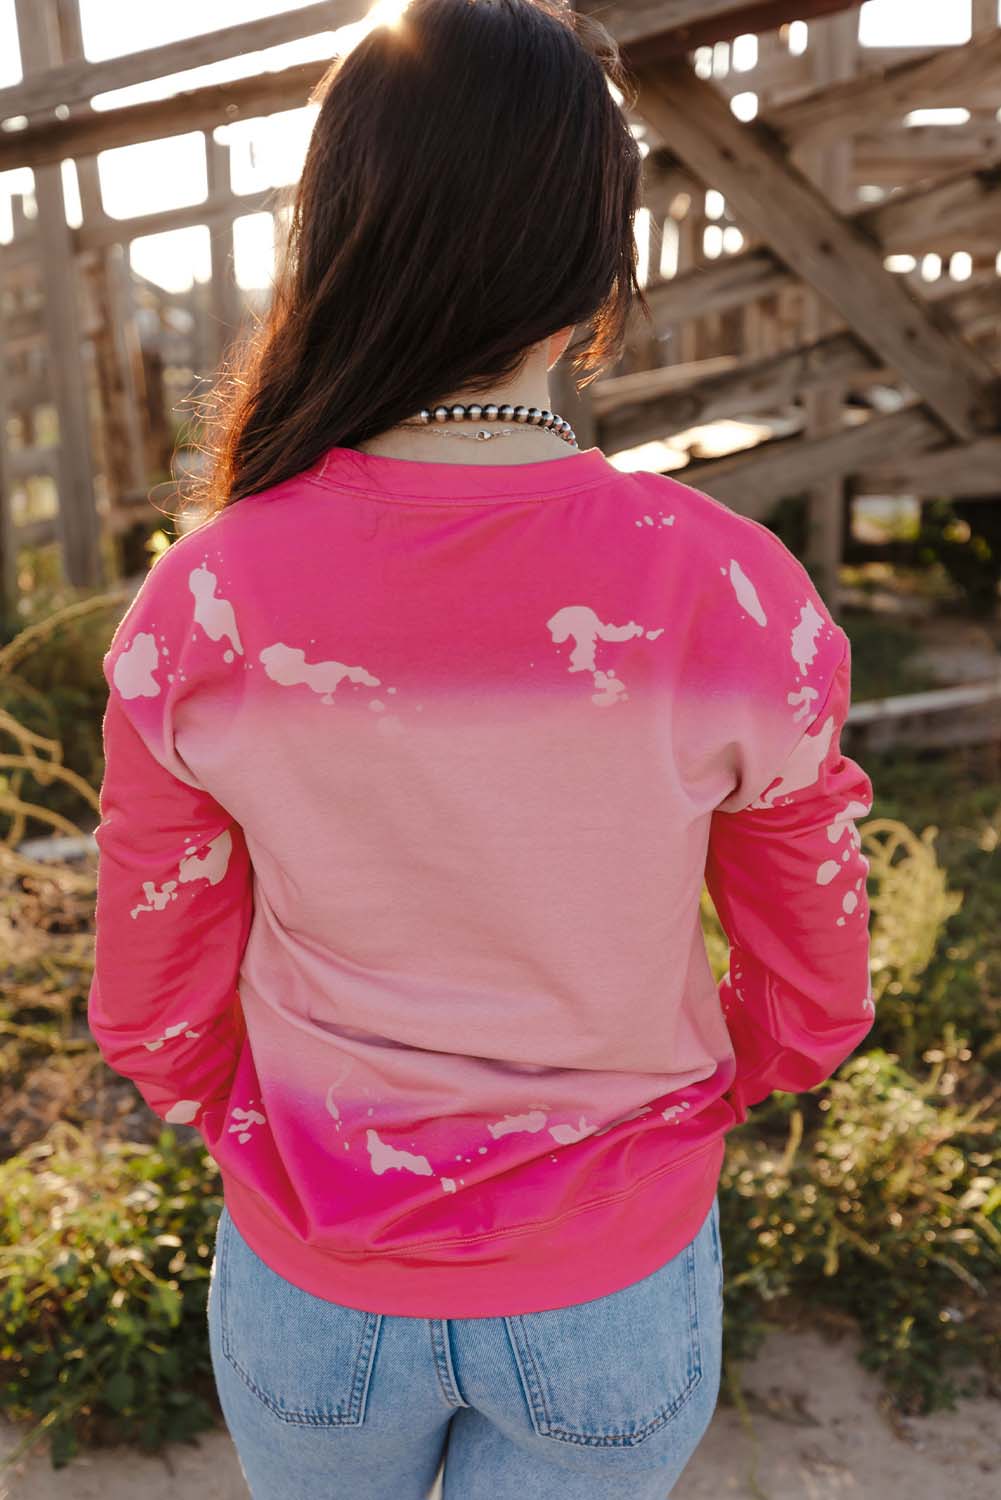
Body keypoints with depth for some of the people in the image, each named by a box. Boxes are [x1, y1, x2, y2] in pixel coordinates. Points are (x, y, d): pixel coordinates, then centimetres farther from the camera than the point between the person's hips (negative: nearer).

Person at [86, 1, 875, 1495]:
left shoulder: (197, 611, -21)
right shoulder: (742, 601, -23)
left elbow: (152, 1013, -9)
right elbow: (814, 998, -9)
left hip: (311, 1283, 1)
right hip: (615, 1298, 0)